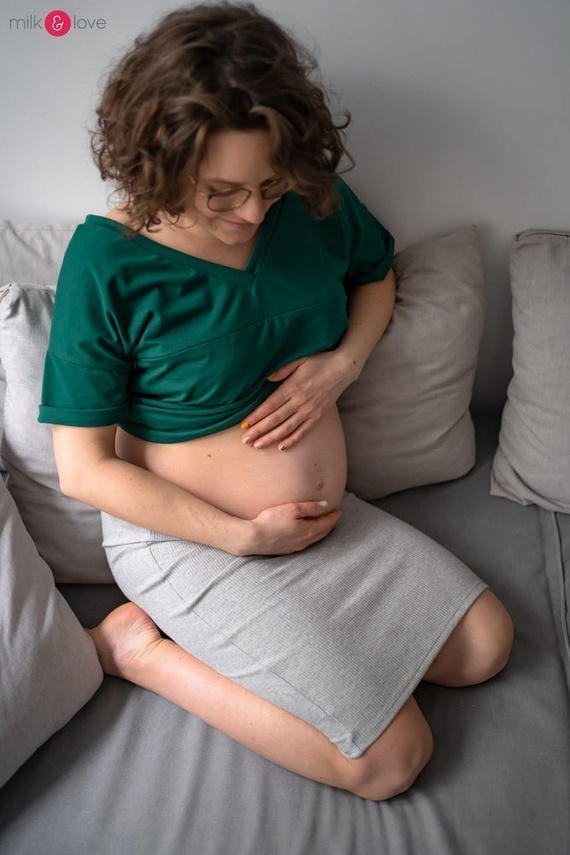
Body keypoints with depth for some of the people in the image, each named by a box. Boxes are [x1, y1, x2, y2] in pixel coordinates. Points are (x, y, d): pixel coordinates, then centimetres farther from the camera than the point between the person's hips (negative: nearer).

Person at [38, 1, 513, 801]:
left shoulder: (314, 201, -7)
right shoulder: (107, 262, -21)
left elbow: (376, 275, 16)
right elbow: (84, 469, -17)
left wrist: (343, 361, -7)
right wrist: (244, 535, -18)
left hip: (329, 516, 7)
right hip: (188, 534, -6)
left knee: (484, 646, 9)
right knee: (391, 757, -10)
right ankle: (144, 645, 0)